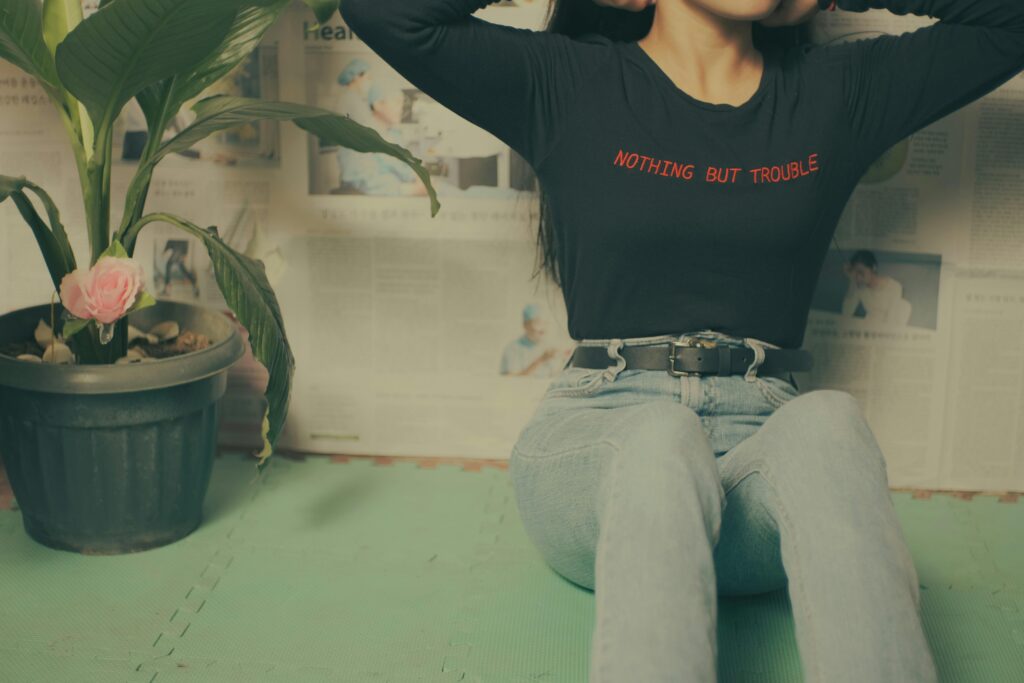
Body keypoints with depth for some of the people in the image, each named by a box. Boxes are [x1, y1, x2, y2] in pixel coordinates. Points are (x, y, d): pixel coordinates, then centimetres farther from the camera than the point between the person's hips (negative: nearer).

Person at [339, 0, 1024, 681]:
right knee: (661, 438, -37)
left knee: (826, 422, -34)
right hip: (598, 433, -1)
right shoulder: (567, 85, 7)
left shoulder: (838, 92, 15)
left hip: (768, 447, 2)